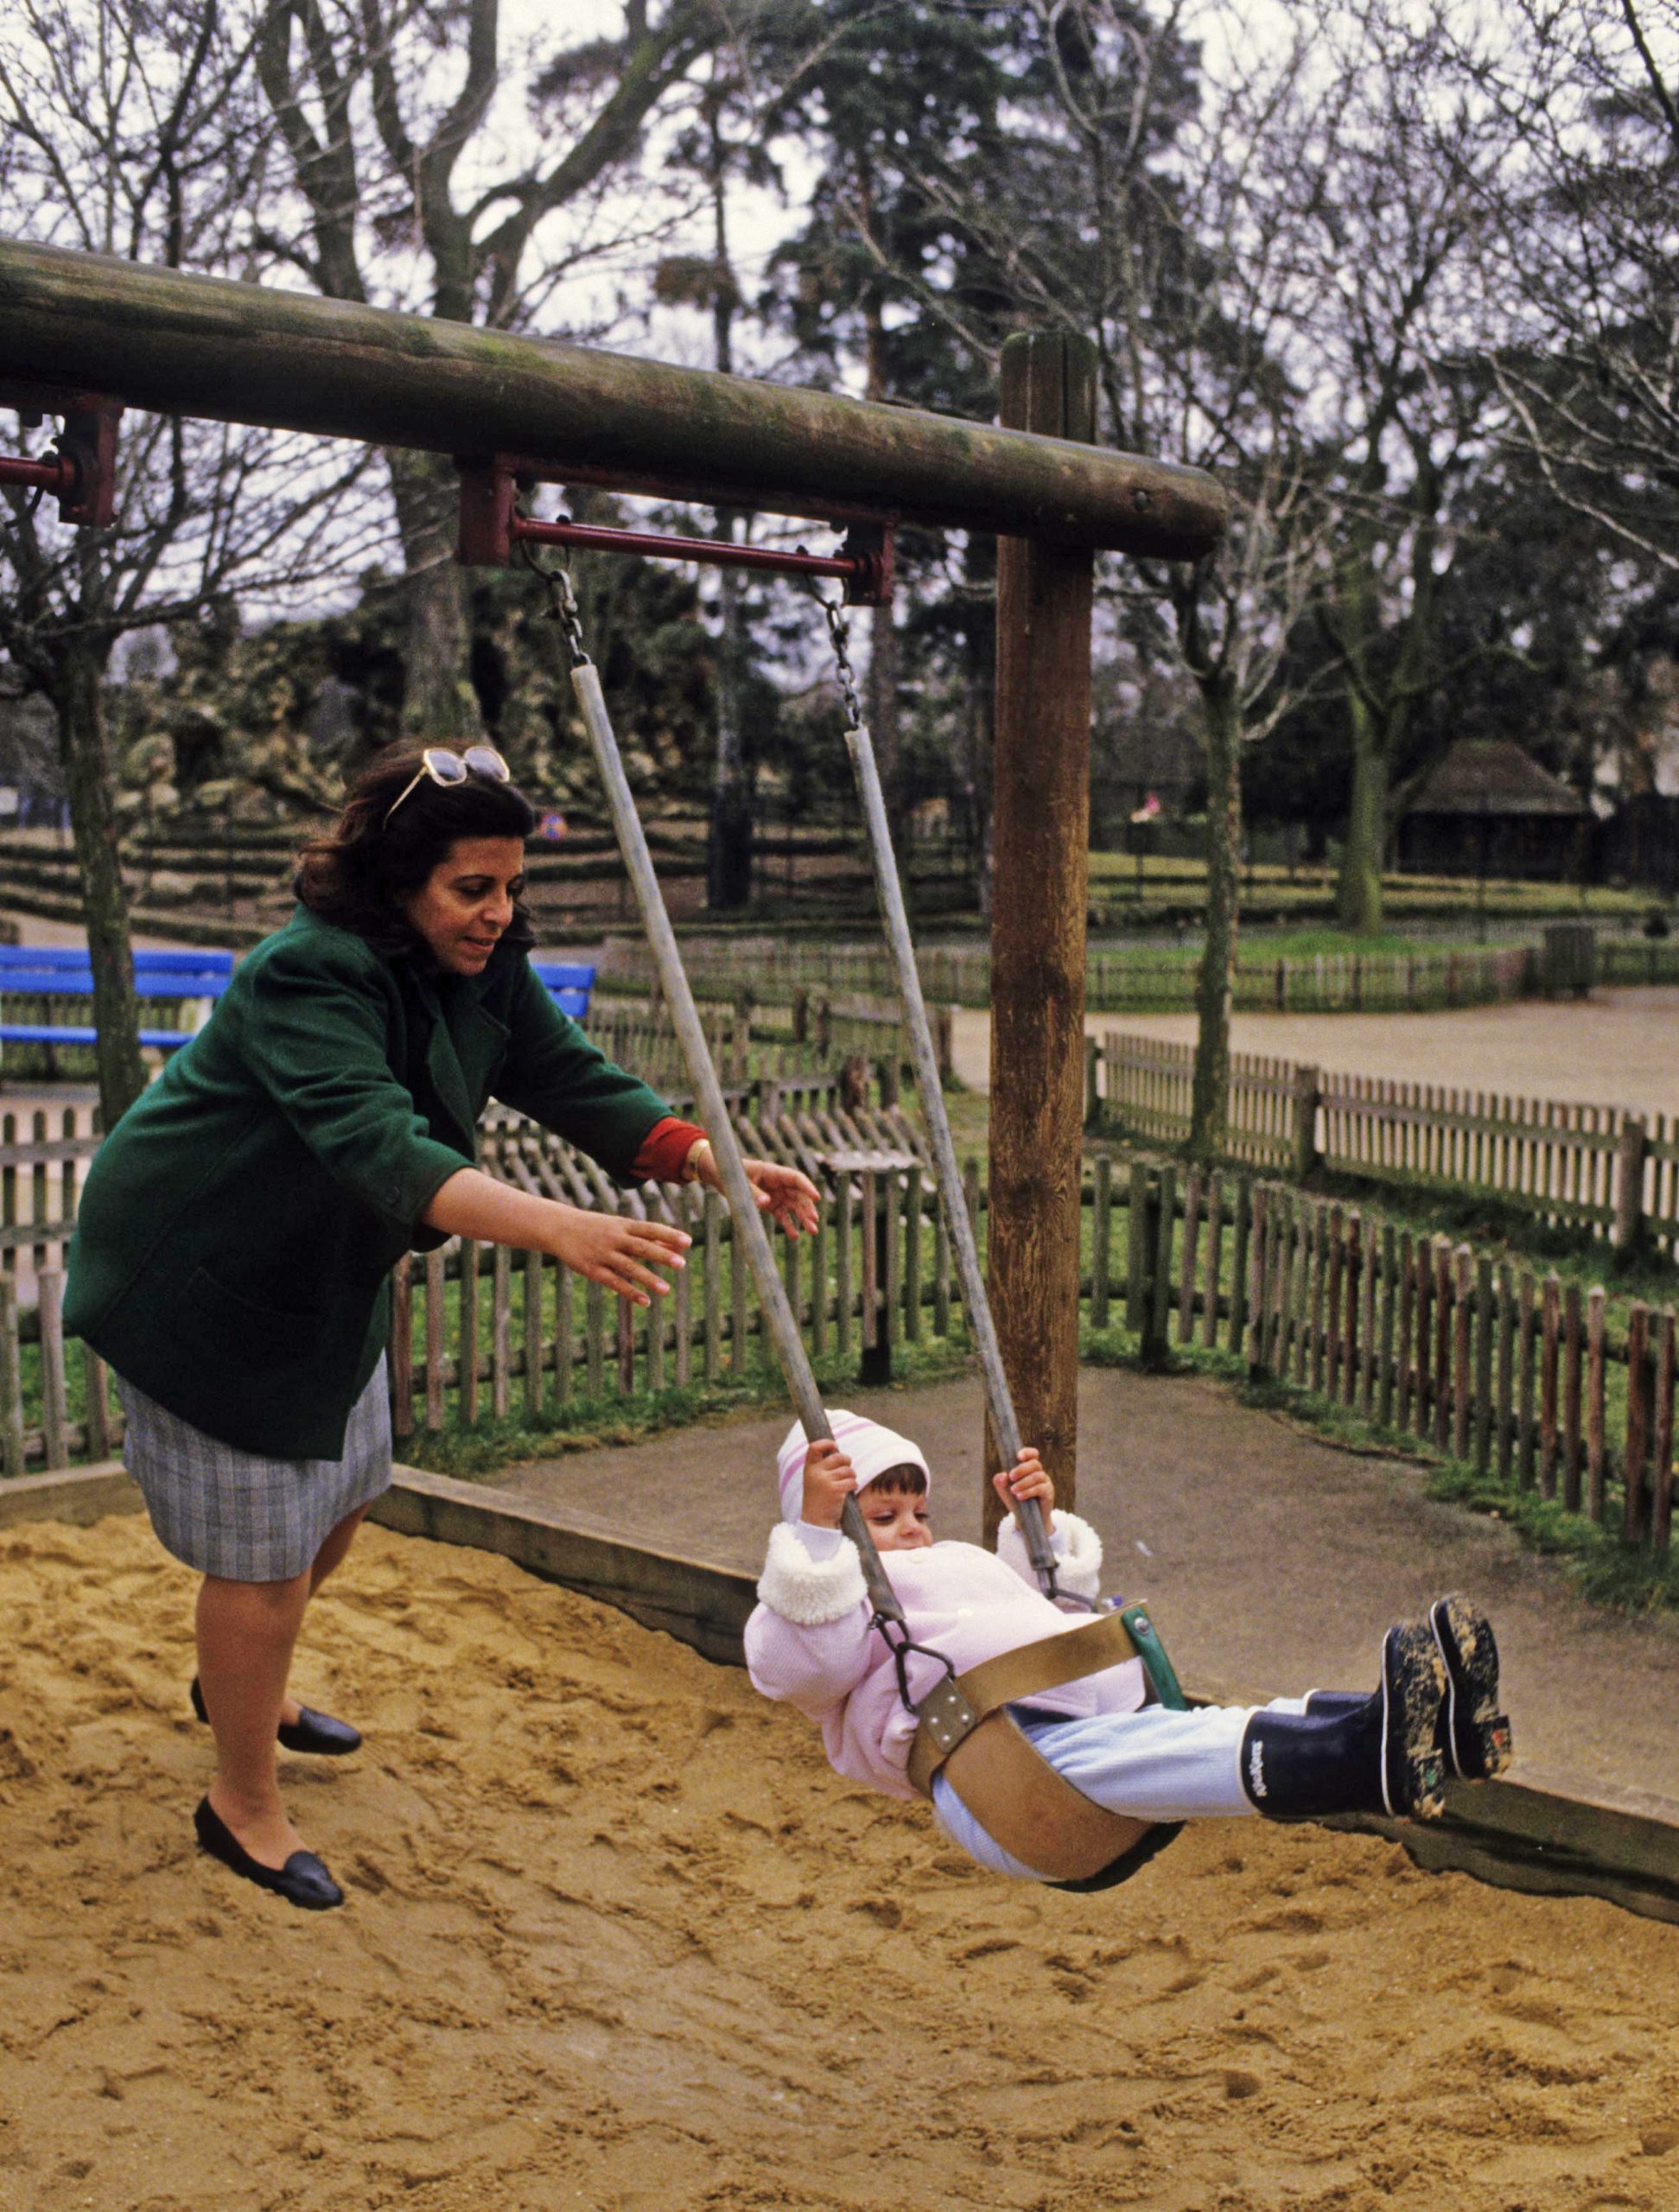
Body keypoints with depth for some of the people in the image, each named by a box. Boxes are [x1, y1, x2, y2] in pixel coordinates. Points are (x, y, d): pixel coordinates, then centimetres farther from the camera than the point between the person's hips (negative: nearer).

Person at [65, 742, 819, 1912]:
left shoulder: (481, 967, -5)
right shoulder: (310, 977, -33)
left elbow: (573, 1080, -9)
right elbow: (380, 1147, -46)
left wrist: (713, 1160, -25)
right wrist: (558, 1228, -59)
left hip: (323, 1274, 9)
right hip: (198, 1277, -9)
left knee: (341, 1491, 22)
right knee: (263, 1541, -1)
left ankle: (249, 1684, 49)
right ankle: (243, 1804, 18)